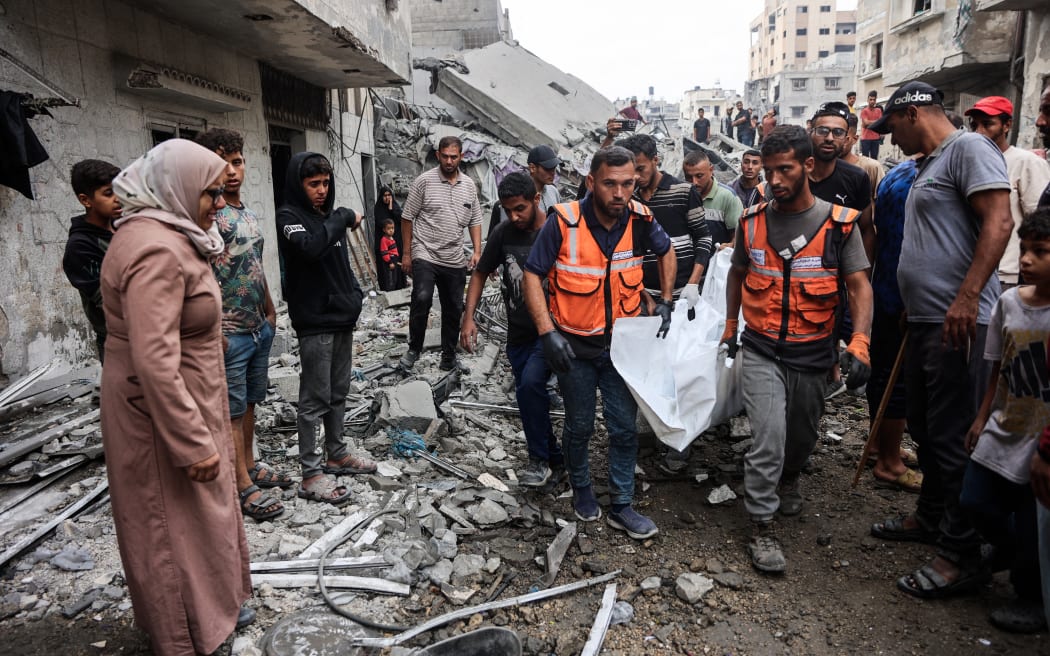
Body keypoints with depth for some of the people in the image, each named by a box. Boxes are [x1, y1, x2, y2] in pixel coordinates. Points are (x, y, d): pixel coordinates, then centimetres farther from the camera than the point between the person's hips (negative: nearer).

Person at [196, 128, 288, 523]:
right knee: (231, 410, 2)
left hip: (260, 327, 8)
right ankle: (243, 486, 10)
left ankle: (250, 464, 32)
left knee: (250, 402, 18)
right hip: (229, 332, -8)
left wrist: (270, 310, 21)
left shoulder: (247, 212, 12)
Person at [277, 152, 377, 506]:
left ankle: (336, 454, 30)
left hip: (342, 317, 7)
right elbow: (310, 247, -29)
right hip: (314, 322, -7)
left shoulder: (328, 214, 14)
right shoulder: (289, 215, -8)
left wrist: (354, 293, 9)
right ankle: (311, 474, 5)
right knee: (315, 399, -3)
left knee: (338, 393, 16)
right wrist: (344, 218, -19)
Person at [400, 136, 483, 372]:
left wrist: (477, 251, 2)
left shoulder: (469, 185, 9)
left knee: (454, 309, 9)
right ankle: (414, 349, -5)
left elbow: (475, 221, 14)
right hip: (425, 255, -4)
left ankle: (449, 356, 24)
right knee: (422, 298, -24)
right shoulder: (424, 181, -4)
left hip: (455, 260, 5)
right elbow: (408, 218, -1)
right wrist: (406, 253, -2)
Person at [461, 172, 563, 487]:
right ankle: (555, 460, 30)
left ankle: (540, 460, -5)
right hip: (519, 332, 5)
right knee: (530, 397, 11)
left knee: (530, 384, -23)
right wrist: (468, 318, 0)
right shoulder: (503, 233, -1)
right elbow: (480, 273, 10)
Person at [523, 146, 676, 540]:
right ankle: (581, 489, 39)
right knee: (580, 426, 14)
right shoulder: (564, 222, -21)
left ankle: (622, 507, 24)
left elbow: (666, 251, 11)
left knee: (624, 427, 7)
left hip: (621, 342, 3)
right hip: (574, 344, -2)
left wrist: (665, 302, 4)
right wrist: (547, 332, -22)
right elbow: (532, 274, -14)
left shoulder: (639, 219, -10)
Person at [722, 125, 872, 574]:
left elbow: (859, 285, -7)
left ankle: (788, 479, 50)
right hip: (760, 351, 0)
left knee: (803, 435, 18)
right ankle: (761, 527, 2)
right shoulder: (752, 221, 0)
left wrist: (859, 343, -20)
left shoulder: (840, 223, -7)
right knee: (768, 435, -12)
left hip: (812, 352, 1)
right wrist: (730, 327, 17)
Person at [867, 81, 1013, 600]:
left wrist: (967, 297, -27)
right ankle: (932, 518, 35)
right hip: (925, 320, 10)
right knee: (925, 428, 18)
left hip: (958, 322, -10)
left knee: (952, 438, -4)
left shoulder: (969, 148, -8)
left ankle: (963, 554, 7)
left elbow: (998, 223, -19)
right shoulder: (931, 164, 21)